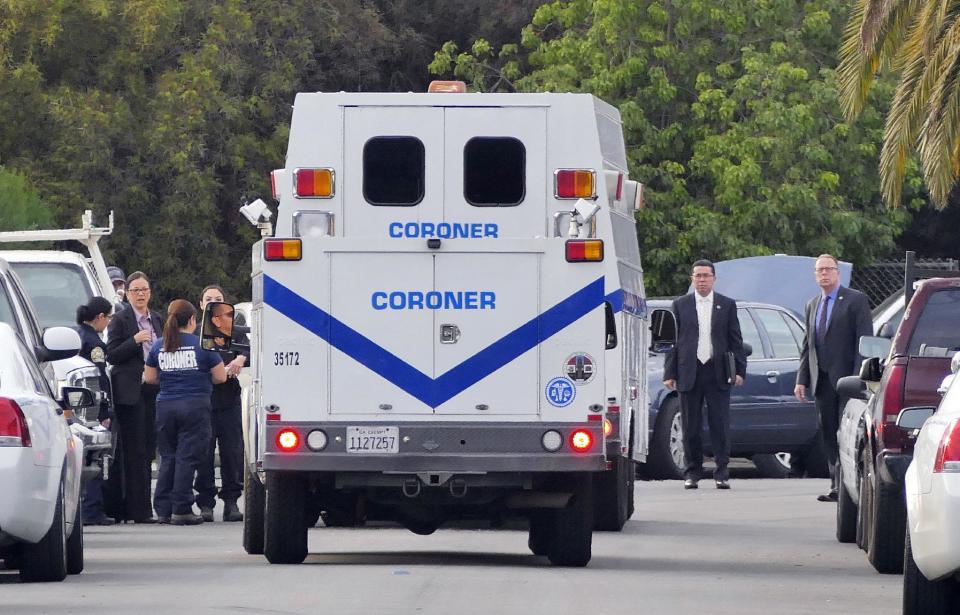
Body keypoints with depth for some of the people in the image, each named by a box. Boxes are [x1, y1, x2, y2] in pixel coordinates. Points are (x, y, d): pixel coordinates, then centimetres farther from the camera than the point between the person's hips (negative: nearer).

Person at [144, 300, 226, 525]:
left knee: (167, 458, 13)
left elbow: (149, 377, 11)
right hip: (195, 405, -4)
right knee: (187, 458, -2)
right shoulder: (203, 345, -5)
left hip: (165, 405, 4)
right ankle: (181, 511, -4)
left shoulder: (159, 346, 5)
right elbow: (220, 377, -1)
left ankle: (163, 509, 11)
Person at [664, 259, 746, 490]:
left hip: (717, 373, -1)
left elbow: (736, 341, 8)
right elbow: (672, 340, 7)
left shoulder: (727, 305, 8)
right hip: (689, 373, 1)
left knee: (720, 425, -2)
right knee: (691, 427, 3)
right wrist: (670, 373, 1)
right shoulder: (681, 305, 8)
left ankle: (722, 473, 2)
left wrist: (739, 370, -1)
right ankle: (692, 472, 10)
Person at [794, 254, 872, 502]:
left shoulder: (855, 300, -2)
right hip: (822, 380, 6)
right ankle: (837, 486, 8)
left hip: (846, 379, -6)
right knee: (830, 436, 5)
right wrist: (802, 379, 11)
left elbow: (864, 341, -8)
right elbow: (807, 345, 20)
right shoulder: (812, 305, 18)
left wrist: (858, 377, -16)